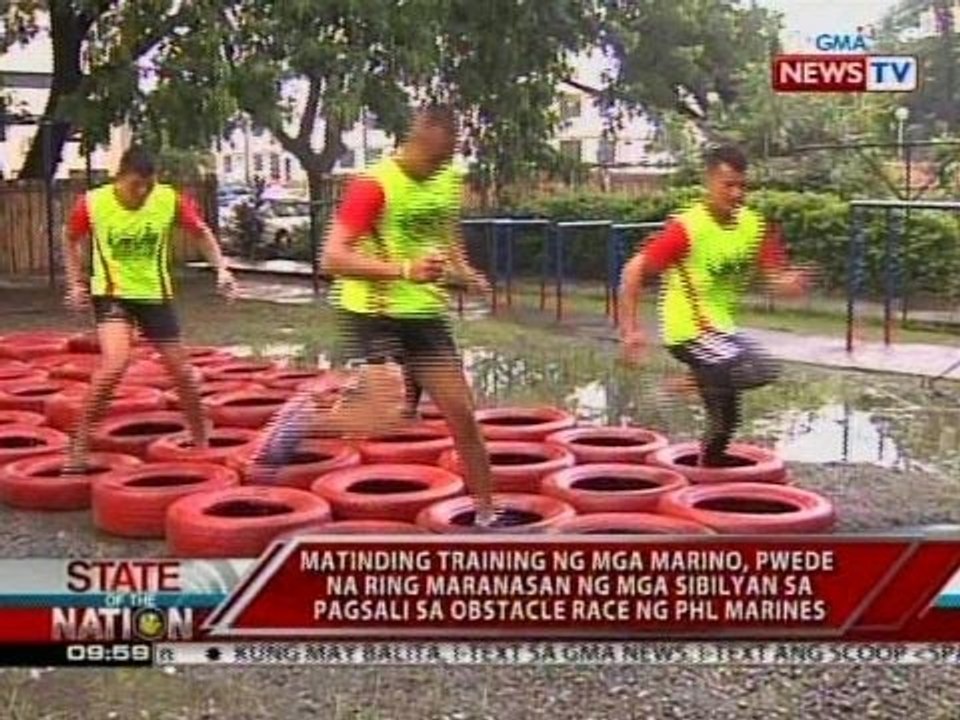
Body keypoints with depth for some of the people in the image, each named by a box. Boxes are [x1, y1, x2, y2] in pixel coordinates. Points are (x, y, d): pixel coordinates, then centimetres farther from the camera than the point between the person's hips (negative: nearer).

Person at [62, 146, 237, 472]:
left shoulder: (170, 200, -13)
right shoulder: (92, 204, -14)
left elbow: (201, 232, 4)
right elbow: (73, 240, 7)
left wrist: (221, 269, -6)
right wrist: (75, 282, 0)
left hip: (155, 293, 3)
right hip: (112, 293, -3)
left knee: (181, 369, 7)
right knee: (115, 363, -25)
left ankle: (201, 442, 29)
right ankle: (79, 445, -12)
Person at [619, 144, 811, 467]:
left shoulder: (754, 225, -2)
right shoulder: (687, 227, -21)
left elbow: (777, 279, -2)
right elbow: (634, 270, -18)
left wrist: (793, 282, -26)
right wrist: (631, 328, -20)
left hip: (722, 328, 7)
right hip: (688, 330, -7)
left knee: (725, 418, 17)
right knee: (762, 370, -25)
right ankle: (690, 384, -7)